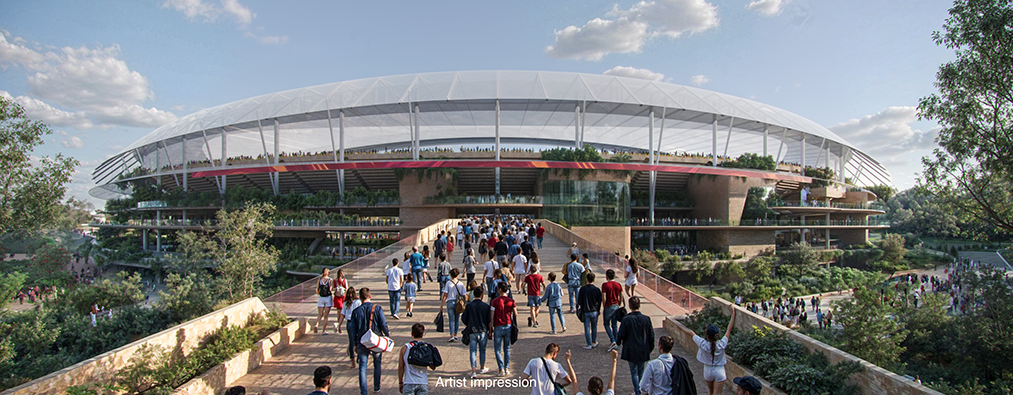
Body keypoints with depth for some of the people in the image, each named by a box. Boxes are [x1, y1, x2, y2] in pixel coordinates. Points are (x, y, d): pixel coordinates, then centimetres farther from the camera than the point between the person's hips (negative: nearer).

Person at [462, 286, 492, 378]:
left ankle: (474, 370, -10)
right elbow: (489, 320, -4)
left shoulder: (469, 305, -5)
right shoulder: (486, 306, -6)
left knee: (472, 351, 2)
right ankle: (482, 368, 32)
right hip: (483, 331, 0)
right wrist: (490, 331, 10)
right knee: (482, 350, 16)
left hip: (472, 332, 0)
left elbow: (463, 318, 1)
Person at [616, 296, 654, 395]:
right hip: (643, 350, 3)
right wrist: (650, 347, 14)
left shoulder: (626, 319, -16)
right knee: (641, 371, 19)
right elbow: (651, 335, 0)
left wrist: (618, 341, 12)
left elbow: (621, 334, -11)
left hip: (631, 351, -3)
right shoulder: (646, 319, -8)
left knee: (634, 372, 9)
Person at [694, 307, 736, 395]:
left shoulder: (703, 344, -24)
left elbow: (693, 335, -4)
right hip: (719, 371, -1)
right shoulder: (721, 344, -22)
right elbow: (729, 329, -12)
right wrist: (733, 313, -4)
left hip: (708, 371, 1)